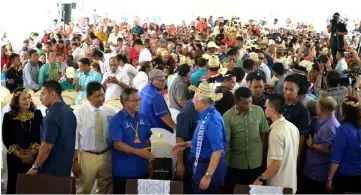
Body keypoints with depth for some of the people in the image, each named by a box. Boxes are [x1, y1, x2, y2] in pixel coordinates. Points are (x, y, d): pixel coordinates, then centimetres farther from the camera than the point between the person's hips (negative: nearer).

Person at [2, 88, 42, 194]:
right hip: (15, 158, 0)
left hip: (34, 158, 0)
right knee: (13, 186, 5)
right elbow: (6, 140, -3)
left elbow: (41, 136, -2)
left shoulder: (37, 114, 2)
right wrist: (20, 155, -11)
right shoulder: (8, 117, 0)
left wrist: (31, 154, -11)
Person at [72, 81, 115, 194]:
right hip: (86, 157, -3)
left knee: (106, 190, 17)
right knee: (83, 190, 9)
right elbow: (74, 138, -7)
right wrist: (75, 160, -9)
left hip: (107, 156, 3)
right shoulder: (79, 112, -8)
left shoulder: (110, 112, 0)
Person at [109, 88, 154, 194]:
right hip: (123, 170, -5)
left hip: (142, 168, 5)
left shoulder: (143, 117, 6)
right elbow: (117, 144, -18)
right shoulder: (117, 120, -10)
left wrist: (149, 161, 11)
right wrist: (137, 151, -27)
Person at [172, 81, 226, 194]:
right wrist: (187, 144, 13)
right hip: (204, 164, 10)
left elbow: (218, 150, -28)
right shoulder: (206, 116, 7)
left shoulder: (212, 120, -24)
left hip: (210, 166, -10)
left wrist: (208, 175, -29)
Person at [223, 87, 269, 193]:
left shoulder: (259, 111, -4)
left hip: (256, 163, 2)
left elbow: (264, 134, 6)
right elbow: (225, 142, -11)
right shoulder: (227, 116, -11)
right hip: (235, 164, -2)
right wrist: (223, 163, -15)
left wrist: (264, 155, 9)